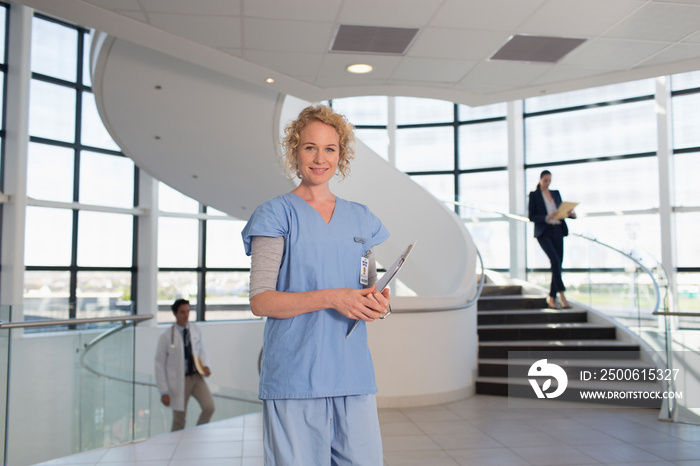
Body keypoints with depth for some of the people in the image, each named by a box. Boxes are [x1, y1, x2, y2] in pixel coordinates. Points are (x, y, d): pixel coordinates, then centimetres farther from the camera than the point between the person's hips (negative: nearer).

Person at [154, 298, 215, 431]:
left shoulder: (195, 329, 1)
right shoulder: (166, 337, -9)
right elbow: (160, 365, -5)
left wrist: (205, 365, -8)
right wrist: (164, 392, -7)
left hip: (196, 376, 3)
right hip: (179, 380, -3)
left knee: (209, 407, -12)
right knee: (179, 421, 4)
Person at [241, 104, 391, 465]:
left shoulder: (360, 219, 14)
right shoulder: (277, 214, -1)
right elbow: (259, 300, -8)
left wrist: (378, 302, -4)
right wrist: (331, 298, -18)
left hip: (354, 374, 4)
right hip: (294, 377, -4)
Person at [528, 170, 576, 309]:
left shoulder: (556, 193, 16)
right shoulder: (534, 195, 2)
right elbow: (531, 216, -4)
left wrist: (571, 214, -3)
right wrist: (546, 218, -20)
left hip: (557, 231, 5)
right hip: (543, 232, -5)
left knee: (558, 264, 2)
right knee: (555, 260, -22)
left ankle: (551, 298, 12)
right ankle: (562, 295, -19)